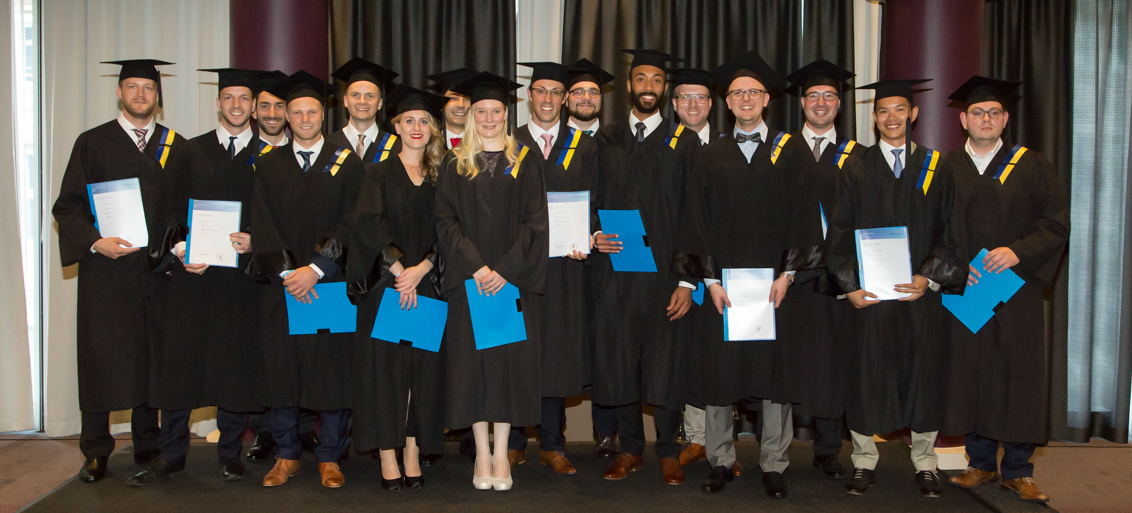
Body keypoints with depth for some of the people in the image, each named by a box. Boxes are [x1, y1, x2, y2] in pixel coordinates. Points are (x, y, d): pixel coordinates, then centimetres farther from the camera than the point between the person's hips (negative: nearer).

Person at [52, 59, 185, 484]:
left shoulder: (177, 148, 11)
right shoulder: (93, 144, 5)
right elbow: (67, 206, 1)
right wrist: (95, 241, -14)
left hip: (159, 269, 2)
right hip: (105, 272, -1)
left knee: (152, 356, 5)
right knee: (101, 357, 2)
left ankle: (147, 445, 18)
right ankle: (96, 453, 12)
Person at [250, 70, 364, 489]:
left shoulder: (346, 164, 4)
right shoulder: (269, 165, 10)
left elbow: (349, 225, -4)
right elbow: (262, 226, 2)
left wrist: (315, 269, -14)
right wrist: (286, 271, -11)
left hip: (331, 285, -2)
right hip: (283, 287, 2)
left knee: (332, 371, 1)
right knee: (282, 370, 4)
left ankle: (329, 458, 13)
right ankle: (286, 456, 18)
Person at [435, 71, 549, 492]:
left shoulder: (524, 161, 5)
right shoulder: (455, 164, 7)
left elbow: (534, 221, -1)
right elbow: (446, 221, 0)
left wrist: (506, 269, -13)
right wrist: (475, 266, -14)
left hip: (513, 279, 0)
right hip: (467, 279, 1)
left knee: (509, 359, 1)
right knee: (473, 360, 2)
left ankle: (501, 455, 10)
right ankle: (482, 454, 11)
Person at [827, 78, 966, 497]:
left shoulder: (935, 169, 7)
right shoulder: (856, 169, 5)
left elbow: (948, 232, 4)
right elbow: (840, 232, 2)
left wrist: (929, 277, -10)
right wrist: (850, 285, -9)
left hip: (919, 291, 1)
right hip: (868, 293, -1)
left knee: (922, 374, 6)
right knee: (865, 376, 3)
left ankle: (925, 463, 21)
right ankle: (864, 462, 16)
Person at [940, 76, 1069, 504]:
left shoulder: (1030, 166, 5)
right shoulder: (946, 170, 7)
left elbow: (1056, 224, 0)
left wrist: (1018, 251, -14)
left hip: (1016, 289, -1)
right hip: (965, 291, 1)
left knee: (1019, 374, -1)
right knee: (970, 373, 4)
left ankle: (1017, 470, 9)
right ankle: (981, 462, 17)